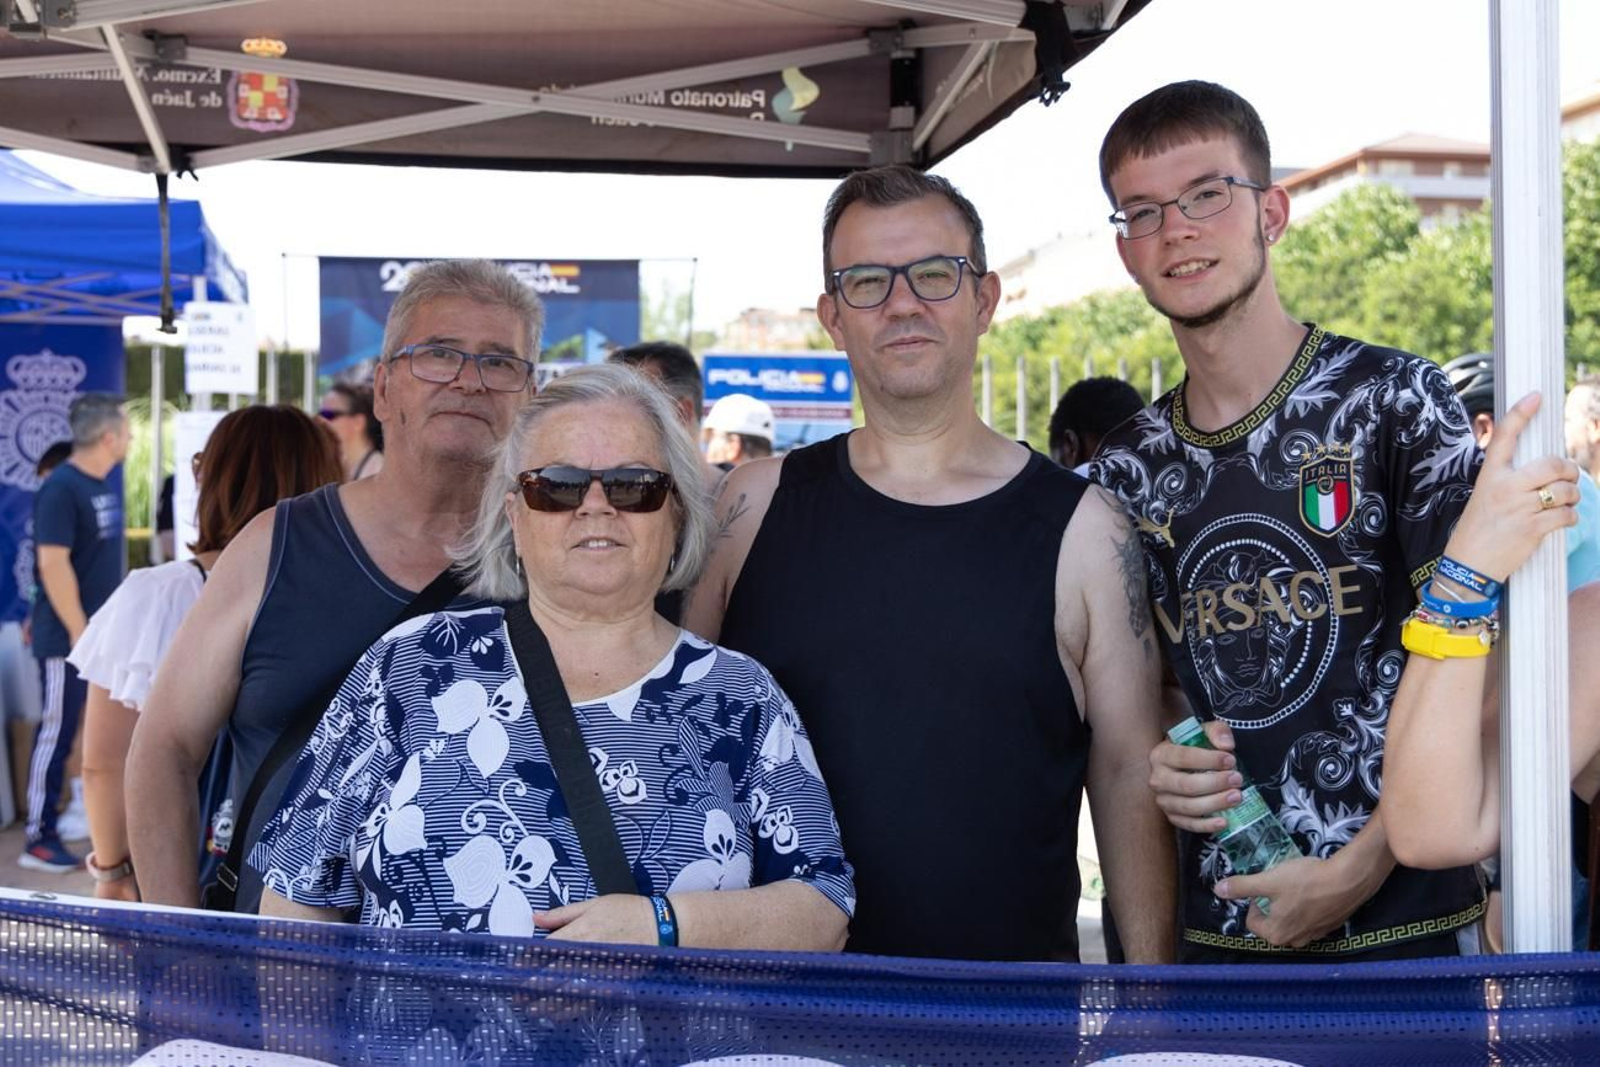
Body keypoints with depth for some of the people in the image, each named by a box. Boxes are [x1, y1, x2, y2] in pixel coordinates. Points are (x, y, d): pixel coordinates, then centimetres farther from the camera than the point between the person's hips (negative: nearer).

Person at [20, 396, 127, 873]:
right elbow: (52, 564, -21)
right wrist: (79, 632, -21)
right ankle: (39, 838, 7)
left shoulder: (105, 484, 10)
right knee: (57, 732, -1)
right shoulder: (61, 488, -16)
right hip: (68, 637, -8)